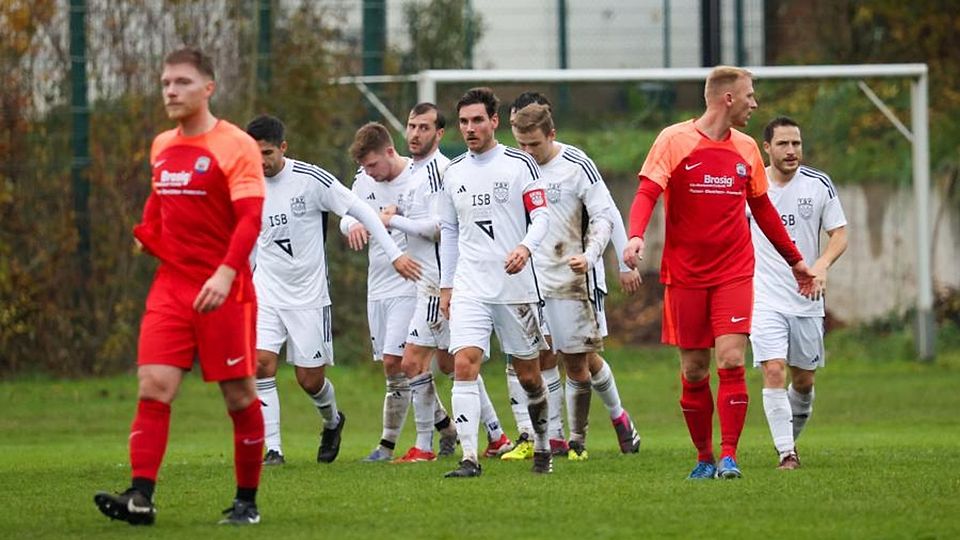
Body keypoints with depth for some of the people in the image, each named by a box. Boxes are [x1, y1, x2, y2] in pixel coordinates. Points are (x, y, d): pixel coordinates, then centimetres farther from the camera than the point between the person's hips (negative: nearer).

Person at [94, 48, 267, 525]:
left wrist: (225, 274, -30)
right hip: (170, 286, 5)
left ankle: (246, 501, 14)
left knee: (238, 395, 3)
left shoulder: (236, 146, -9)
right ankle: (141, 497, -16)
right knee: (153, 387, -9)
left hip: (224, 292, -5)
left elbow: (249, 219, -18)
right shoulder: (161, 146, 12)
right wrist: (147, 233, 15)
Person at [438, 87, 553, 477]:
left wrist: (525, 247, -26)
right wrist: (446, 287, 15)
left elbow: (541, 215, -6)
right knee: (464, 364, -15)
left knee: (528, 374, 7)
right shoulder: (453, 172, 10)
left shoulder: (519, 164, -1)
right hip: (469, 288, 2)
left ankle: (542, 446, 30)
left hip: (516, 285, -2)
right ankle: (469, 458, -19)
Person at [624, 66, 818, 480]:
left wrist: (795, 260, 26)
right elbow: (647, 193, -12)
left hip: (734, 271, 2)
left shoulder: (746, 149, 10)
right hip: (684, 272, -2)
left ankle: (728, 457, -9)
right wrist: (636, 236, -31)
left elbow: (762, 209, 22)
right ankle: (704, 458, 17)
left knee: (731, 362, -13)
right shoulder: (674, 140, -4)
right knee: (693, 372, 2)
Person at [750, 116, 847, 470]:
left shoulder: (818, 184, 0)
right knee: (773, 371, -17)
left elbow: (839, 233, 2)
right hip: (765, 298, -2)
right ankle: (786, 453, -14)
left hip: (807, 299, 2)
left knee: (803, 380, 9)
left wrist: (822, 264, -17)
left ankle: (790, 437, 34)